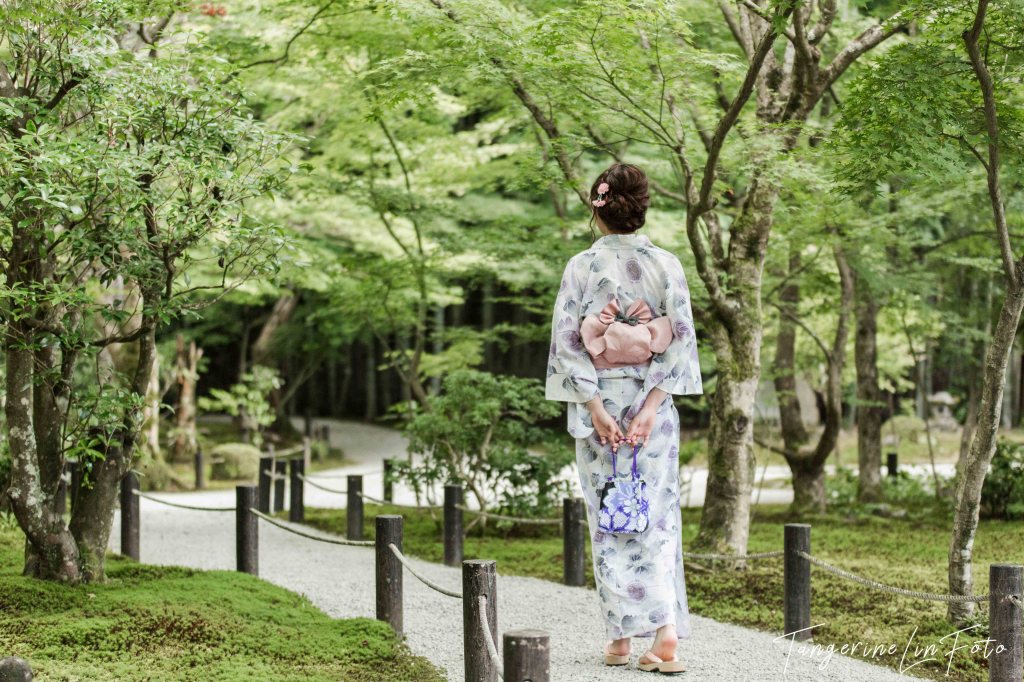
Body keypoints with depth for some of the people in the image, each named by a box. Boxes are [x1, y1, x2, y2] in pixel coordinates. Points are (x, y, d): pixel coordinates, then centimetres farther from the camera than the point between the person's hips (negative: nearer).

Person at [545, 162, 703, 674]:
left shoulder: (581, 267, -4)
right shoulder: (667, 266, 0)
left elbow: (568, 342, -9)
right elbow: (681, 339, -5)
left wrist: (596, 408, -8)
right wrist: (651, 406, -8)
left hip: (597, 404, -1)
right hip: (652, 403, 1)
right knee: (657, 515, 3)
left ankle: (620, 637, 8)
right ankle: (665, 633, -9)